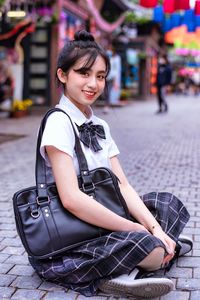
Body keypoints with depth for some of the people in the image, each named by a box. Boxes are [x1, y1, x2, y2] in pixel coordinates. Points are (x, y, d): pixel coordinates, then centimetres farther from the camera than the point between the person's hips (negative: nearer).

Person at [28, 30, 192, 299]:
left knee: (169, 203, 8)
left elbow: (122, 186, 5)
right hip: (65, 246, -9)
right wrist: (137, 229, -18)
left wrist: (155, 228, -10)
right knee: (146, 245, -32)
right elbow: (72, 199, -25)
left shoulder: (100, 126, 10)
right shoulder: (59, 122, -15)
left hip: (99, 224, 9)